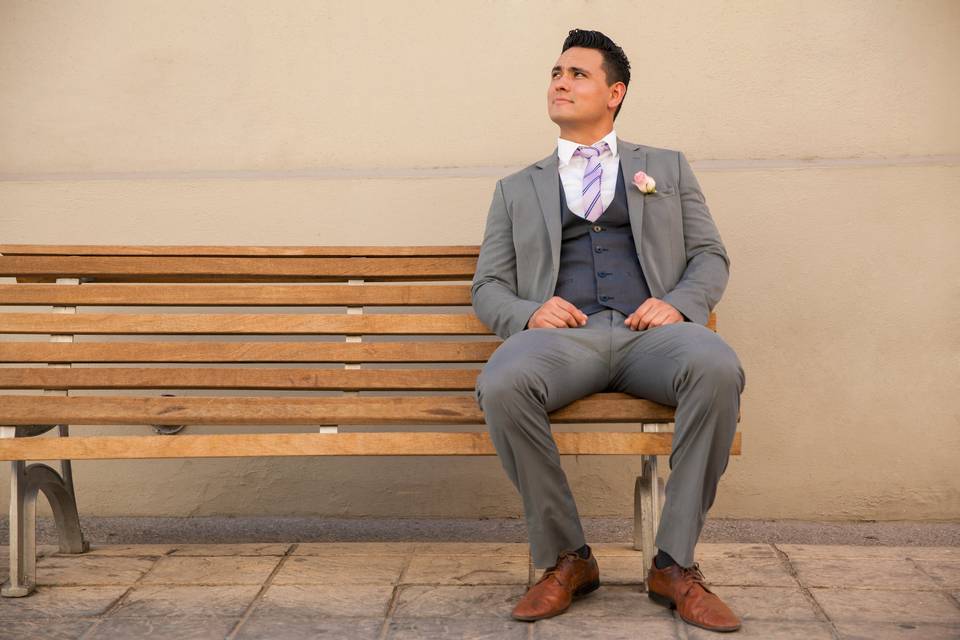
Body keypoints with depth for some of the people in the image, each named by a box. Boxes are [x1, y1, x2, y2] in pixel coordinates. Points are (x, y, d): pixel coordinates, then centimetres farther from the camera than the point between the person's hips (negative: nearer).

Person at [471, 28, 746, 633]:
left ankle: (675, 562, -21)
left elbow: (711, 256, 18)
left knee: (718, 368, -35)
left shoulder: (668, 167, 24)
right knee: (501, 385, -35)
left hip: (650, 331, 0)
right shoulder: (517, 189, 24)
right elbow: (488, 287, 18)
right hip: (564, 331, 0)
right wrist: (530, 313, -6)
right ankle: (566, 558, -15)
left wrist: (678, 303, -5)